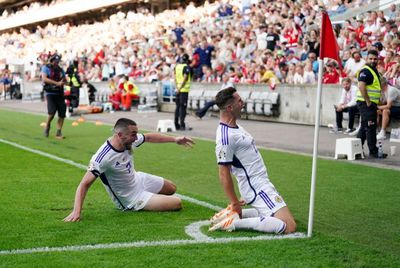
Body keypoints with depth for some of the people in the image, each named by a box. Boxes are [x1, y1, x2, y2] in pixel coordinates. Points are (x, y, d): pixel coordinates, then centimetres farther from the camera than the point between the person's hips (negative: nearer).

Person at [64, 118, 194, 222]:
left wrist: (174, 139, 10)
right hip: (129, 198, -8)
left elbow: (149, 137, 5)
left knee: (172, 189, 24)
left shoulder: (130, 140, -17)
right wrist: (77, 211, -45)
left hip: (138, 179, 8)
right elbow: (84, 184, -37)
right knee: (177, 203, -9)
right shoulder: (103, 157, -38)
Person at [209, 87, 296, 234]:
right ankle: (235, 222, -14)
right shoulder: (225, 136, -23)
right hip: (257, 188, -10)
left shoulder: (235, 126, 9)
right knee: (289, 226, -15)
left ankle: (236, 215, 13)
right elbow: (224, 174, -20)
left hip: (262, 182, 10)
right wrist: (235, 203, -14)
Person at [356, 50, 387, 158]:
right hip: (366, 103, -10)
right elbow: (361, 86, -25)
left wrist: (374, 104, 18)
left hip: (371, 103, 10)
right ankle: (373, 151, -1)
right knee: (370, 127, -6)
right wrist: (368, 102, -23)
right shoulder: (365, 71, -14)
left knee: (365, 127, 15)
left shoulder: (374, 71, 18)